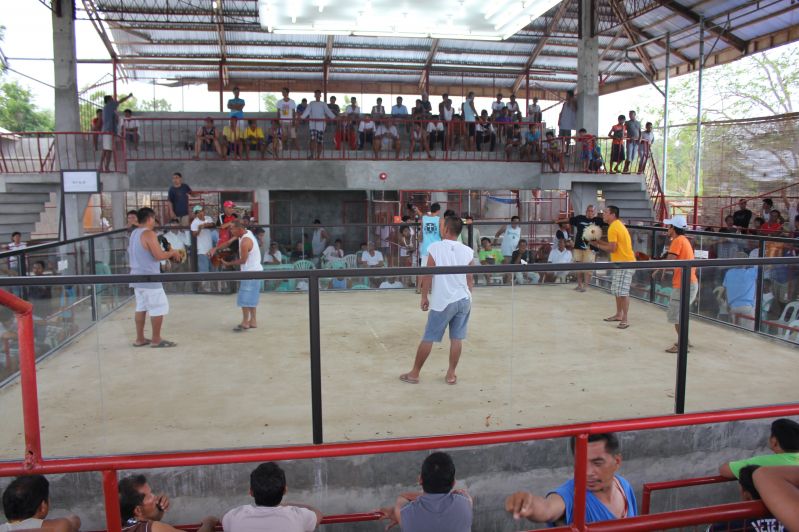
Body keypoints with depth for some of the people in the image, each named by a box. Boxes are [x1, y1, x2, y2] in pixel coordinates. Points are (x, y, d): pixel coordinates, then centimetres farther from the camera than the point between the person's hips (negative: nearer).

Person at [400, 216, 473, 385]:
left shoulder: (435, 248, -8)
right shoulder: (467, 251, 2)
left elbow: (428, 275, -8)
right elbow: (470, 279, 6)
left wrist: (424, 297, 1)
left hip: (442, 301, -3)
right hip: (463, 300, 3)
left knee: (428, 338, 5)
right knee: (457, 338, 9)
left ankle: (414, 374, 15)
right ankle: (451, 374, 16)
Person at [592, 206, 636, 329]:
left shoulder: (613, 228, -17)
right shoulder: (618, 225, 15)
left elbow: (612, 248, -21)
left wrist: (598, 245, -8)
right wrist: (600, 241, 10)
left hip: (625, 263, -11)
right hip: (621, 263, 11)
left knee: (623, 292, -10)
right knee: (616, 291, 16)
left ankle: (625, 320, -7)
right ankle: (619, 315, 25)